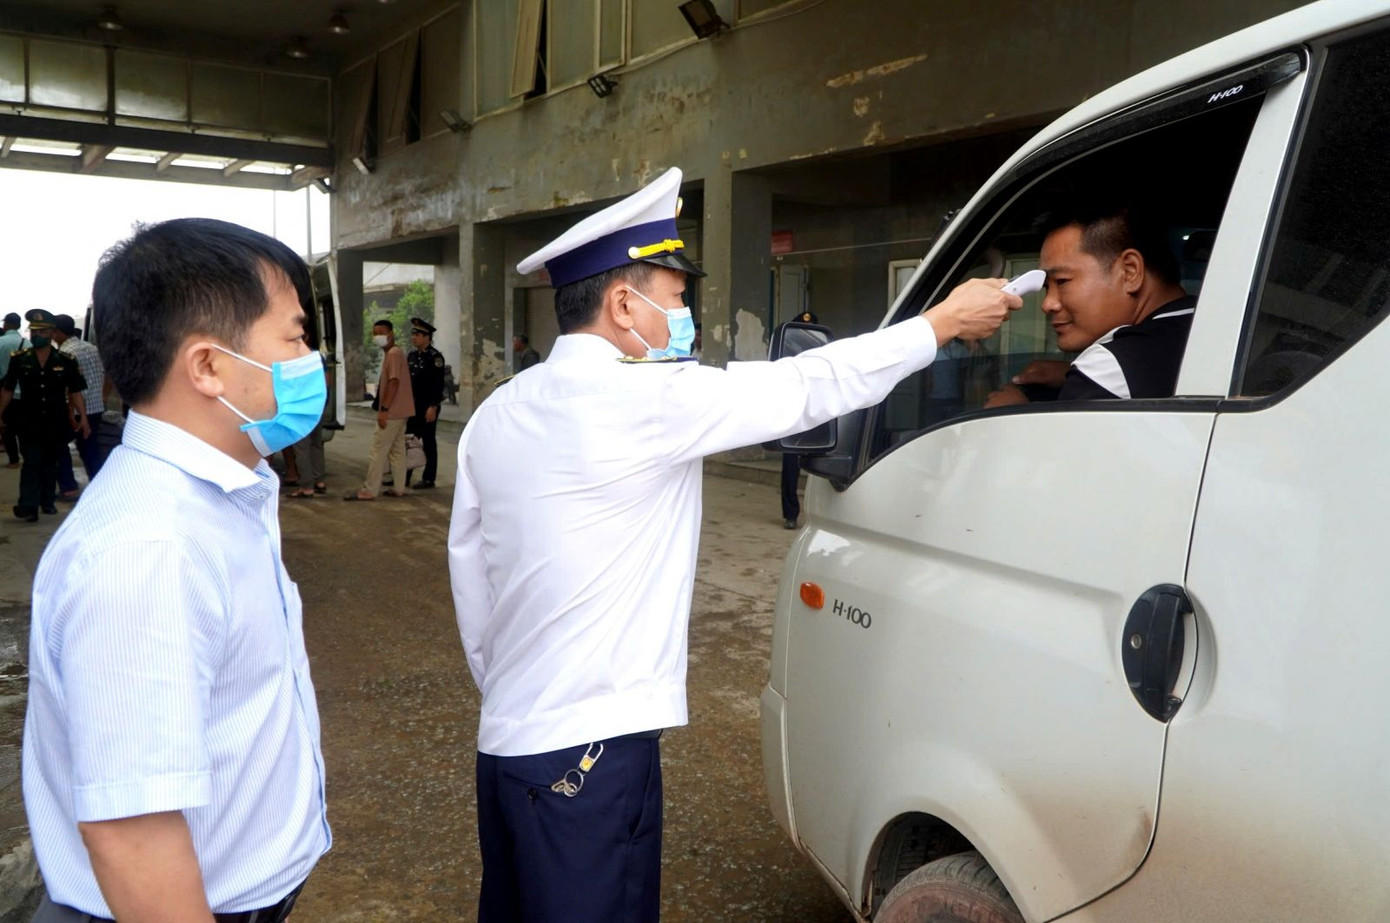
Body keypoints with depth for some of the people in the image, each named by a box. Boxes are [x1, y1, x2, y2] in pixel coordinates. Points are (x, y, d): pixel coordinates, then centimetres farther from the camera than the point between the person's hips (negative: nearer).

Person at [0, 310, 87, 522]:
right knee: (31, 463, -7)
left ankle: (47, 501, 26)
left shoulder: (66, 361, -2)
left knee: (50, 463, 14)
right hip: (29, 423, -1)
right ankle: (28, 506, -8)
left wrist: (83, 417, -6)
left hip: (56, 423, 1)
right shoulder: (19, 359, -1)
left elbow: (75, 392, 0)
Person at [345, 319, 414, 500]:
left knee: (378, 451, -7)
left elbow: (394, 382, -22)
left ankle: (369, 491, -5)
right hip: (400, 411, 10)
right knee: (397, 450, 11)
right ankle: (398, 488, 14)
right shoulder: (395, 353, 18)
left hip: (391, 412, -10)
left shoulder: (393, 353, -14)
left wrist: (384, 409, -24)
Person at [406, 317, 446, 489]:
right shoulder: (412, 355, 12)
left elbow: (438, 384, -16)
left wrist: (433, 407, -21)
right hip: (413, 405, 8)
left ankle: (428, 479, 7)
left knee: (428, 442, 0)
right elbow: (409, 380, 17)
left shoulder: (435, 357, -12)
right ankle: (404, 477, 15)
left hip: (428, 406, -7)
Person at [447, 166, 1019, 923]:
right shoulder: (644, 399, -17)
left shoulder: (496, 415, 6)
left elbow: (469, 578, 11)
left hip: (505, 742, 8)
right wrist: (945, 321, 1)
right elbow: (808, 386, -11)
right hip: (587, 753, -8)